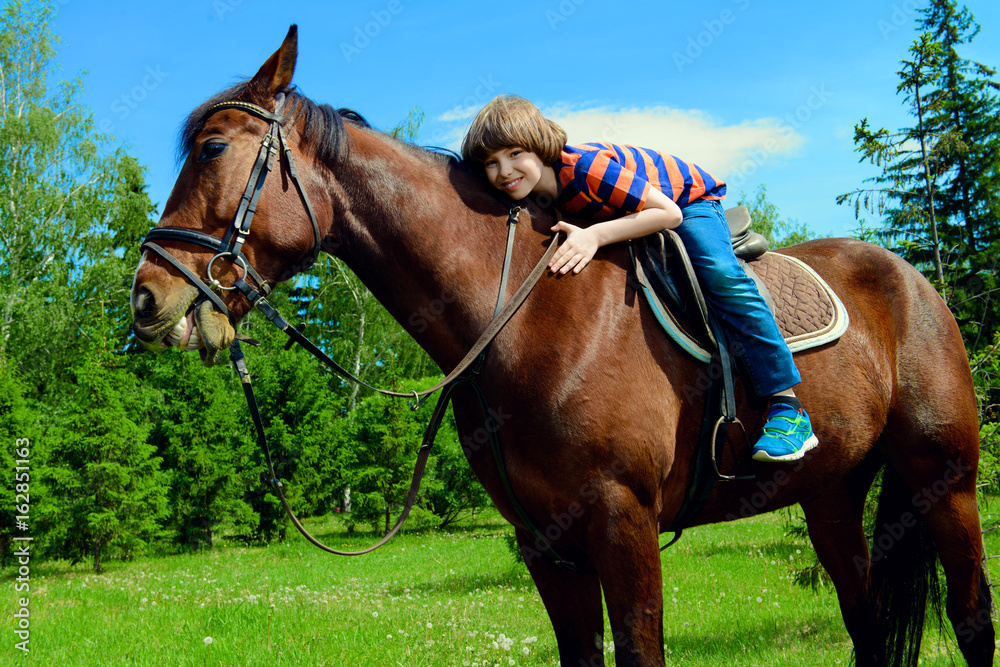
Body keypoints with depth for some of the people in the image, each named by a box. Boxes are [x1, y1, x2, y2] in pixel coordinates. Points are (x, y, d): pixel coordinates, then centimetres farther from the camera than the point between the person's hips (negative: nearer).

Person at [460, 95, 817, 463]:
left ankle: (787, 407, -26)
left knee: (721, 275, -28)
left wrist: (595, 235, -46)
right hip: (634, 212, 8)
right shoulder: (534, 193, -16)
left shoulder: (586, 167, -38)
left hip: (690, 200, -8)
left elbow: (669, 212, -38)